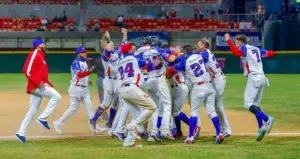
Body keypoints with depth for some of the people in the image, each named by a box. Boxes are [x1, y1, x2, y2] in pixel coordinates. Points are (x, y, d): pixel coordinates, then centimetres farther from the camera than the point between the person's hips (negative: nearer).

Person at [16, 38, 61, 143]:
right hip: (36, 85, -10)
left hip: (39, 85, 10)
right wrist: (38, 82, -24)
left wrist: (49, 85, 16)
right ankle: (43, 118, -15)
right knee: (56, 96, -17)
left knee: (33, 110, 8)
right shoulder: (34, 55, -8)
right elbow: (27, 71, -18)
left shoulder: (41, 56, 22)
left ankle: (21, 132, 8)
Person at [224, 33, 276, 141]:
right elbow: (271, 53, 24)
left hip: (253, 77, -8)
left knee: (248, 103, -11)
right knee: (255, 104, 13)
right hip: (262, 78, 8)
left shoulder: (244, 48, -2)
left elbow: (237, 53, -24)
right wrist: (263, 54, 44)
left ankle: (267, 119, -27)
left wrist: (228, 41, -18)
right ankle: (261, 127, -1)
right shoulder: (257, 49, 21)